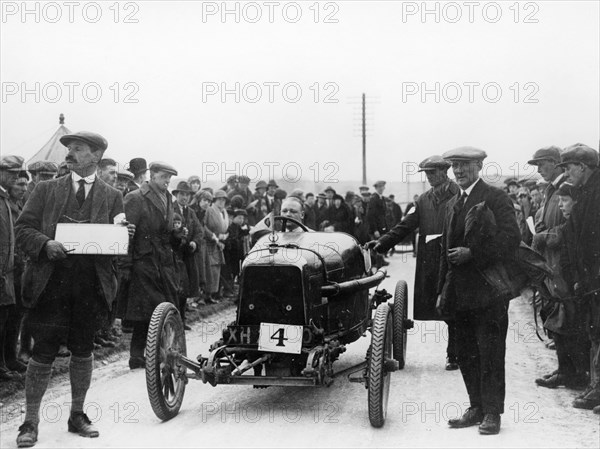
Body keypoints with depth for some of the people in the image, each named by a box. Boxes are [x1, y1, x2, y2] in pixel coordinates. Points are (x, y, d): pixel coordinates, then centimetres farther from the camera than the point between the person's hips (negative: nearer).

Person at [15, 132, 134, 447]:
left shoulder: (112, 197, 8)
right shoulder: (46, 190, 7)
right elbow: (23, 229, 2)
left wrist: (125, 236, -17)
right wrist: (45, 244, -17)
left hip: (91, 285, 1)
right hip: (50, 282, -1)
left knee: (82, 351, 11)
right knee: (43, 354, -1)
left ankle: (77, 415, 25)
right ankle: (30, 423, 10)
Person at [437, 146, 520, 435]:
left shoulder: (496, 198, -6)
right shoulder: (453, 203, 17)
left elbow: (511, 238, -17)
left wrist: (472, 253, -21)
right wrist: (442, 291, 16)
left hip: (488, 291, -7)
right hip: (460, 292, 7)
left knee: (490, 354, -2)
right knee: (466, 354, 11)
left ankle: (492, 413, 7)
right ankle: (477, 408, 21)